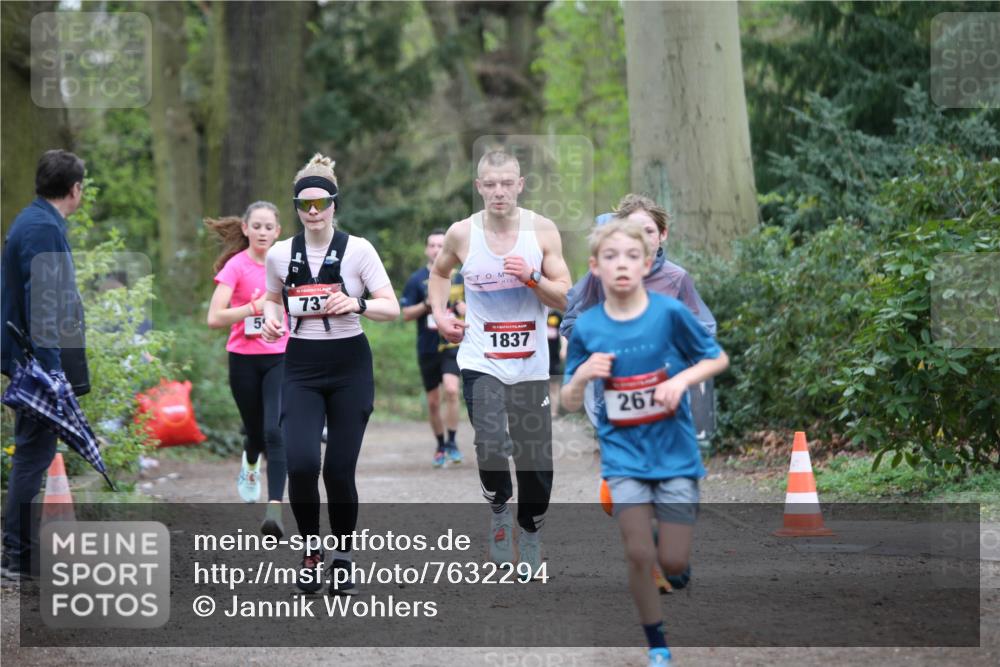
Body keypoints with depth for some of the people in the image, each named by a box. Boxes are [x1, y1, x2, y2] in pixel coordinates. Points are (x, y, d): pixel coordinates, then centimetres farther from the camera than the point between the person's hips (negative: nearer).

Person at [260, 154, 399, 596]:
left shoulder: (357, 250, -5)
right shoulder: (279, 254, 3)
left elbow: (392, 308, -6)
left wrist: (356, 304, -25)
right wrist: (271, 319, -3)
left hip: (349, 366, -1)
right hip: (301, 367, 1)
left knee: (339, 469, -2)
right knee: (301, 463, -18)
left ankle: (343, 559, 19)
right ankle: (311, 550, 7)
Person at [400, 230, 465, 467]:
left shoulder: (459, 278, 8)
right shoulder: (416, 279, 3)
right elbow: (406, 314, 2)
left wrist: (463, 307, -5)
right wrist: (426, 305, -15)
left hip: (452, 344, -1)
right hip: (427, 348, 1)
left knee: (451, 389, -23)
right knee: (433, 401, 6)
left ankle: (452, 443, -13)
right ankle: (440, 446, 23)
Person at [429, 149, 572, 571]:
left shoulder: (542, 231, -5)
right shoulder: (461, 233, -3)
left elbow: (566, 299, -5)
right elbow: (439, 272, 19)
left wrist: (531, 278, -21)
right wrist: (439, 314, 4)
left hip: (531, 366, 1)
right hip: (481, 362, -1)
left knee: (536, 463, 6)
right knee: (491, 445, -24)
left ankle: (530, 531, 29)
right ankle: (499, 508, 3)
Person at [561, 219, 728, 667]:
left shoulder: (669, 312, -11)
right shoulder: (586, 328, -6)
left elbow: (718, 359, 2)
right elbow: (568, 404, 2)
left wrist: (683, 379, -17)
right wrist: (581, 375, -19)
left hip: (675, 451, -1)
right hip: (624, 452, 1)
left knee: (673, 562, -2)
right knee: (639, 556, -7)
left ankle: (675, 556, 36)